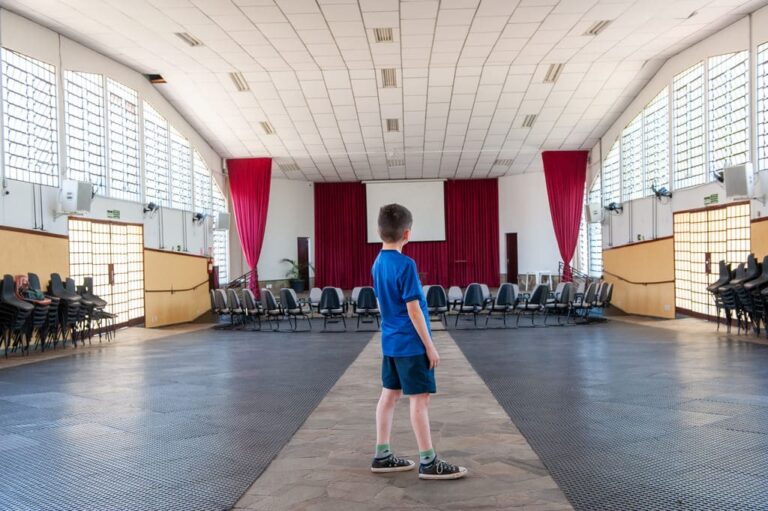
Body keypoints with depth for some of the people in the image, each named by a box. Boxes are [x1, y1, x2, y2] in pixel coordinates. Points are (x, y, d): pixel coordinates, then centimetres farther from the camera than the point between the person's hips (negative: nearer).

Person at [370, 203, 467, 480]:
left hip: (390, 341, 9)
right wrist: (430, 346, -12)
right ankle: (428, 462, 5)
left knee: (389, 394, 13)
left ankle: (382, 456, 20)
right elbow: (413, 309, -18)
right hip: (410, 343, -8)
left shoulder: (378, 263, 7)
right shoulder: (405, 264, -18)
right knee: (420, 398, -2)